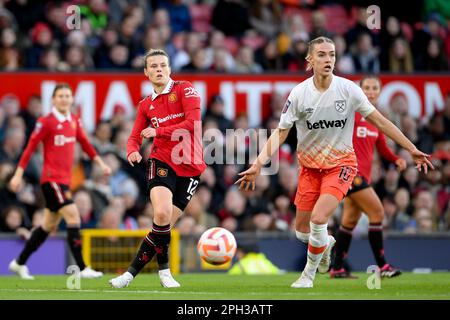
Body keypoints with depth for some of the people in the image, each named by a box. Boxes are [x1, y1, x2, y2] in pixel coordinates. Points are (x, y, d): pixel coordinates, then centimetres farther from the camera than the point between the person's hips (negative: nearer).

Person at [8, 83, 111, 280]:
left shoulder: (74, 121, 9)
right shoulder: (46, 122, -9)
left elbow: (85, 144, 20)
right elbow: (30, 148, -8)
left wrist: (101, 163, 15)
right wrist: (18, 175, -10)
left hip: (64, 180, 8)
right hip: (51, 179, -8)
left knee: (49, 226, 14)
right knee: (73, 217, -17)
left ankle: (19, 263, 27)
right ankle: (82, 269, -17)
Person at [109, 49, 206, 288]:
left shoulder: (184, 89, 1)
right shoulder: (146, 105, 13)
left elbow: (193, 122, -13)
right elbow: (135, 137, 14)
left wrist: (159, 131, -12)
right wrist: (132, 151, -10)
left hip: (190, 167, -1)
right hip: (162, 162, 1)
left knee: (165, 223, -5)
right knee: (162, 213, -24)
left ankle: (133, 271, 6)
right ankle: (163, 269, -8)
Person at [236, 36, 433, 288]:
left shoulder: (348, 89, -12)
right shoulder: (299, 93, -10)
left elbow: (379, 121, -4)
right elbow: (280, 134, -6)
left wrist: (412, 149, -6)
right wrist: (258, 164, -19)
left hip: (341, 164, -2)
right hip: (310, 166, 2)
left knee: (318, 218, -22)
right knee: (302, 231, 6)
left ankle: (308, 275, 1)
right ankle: (326, 243, 43)